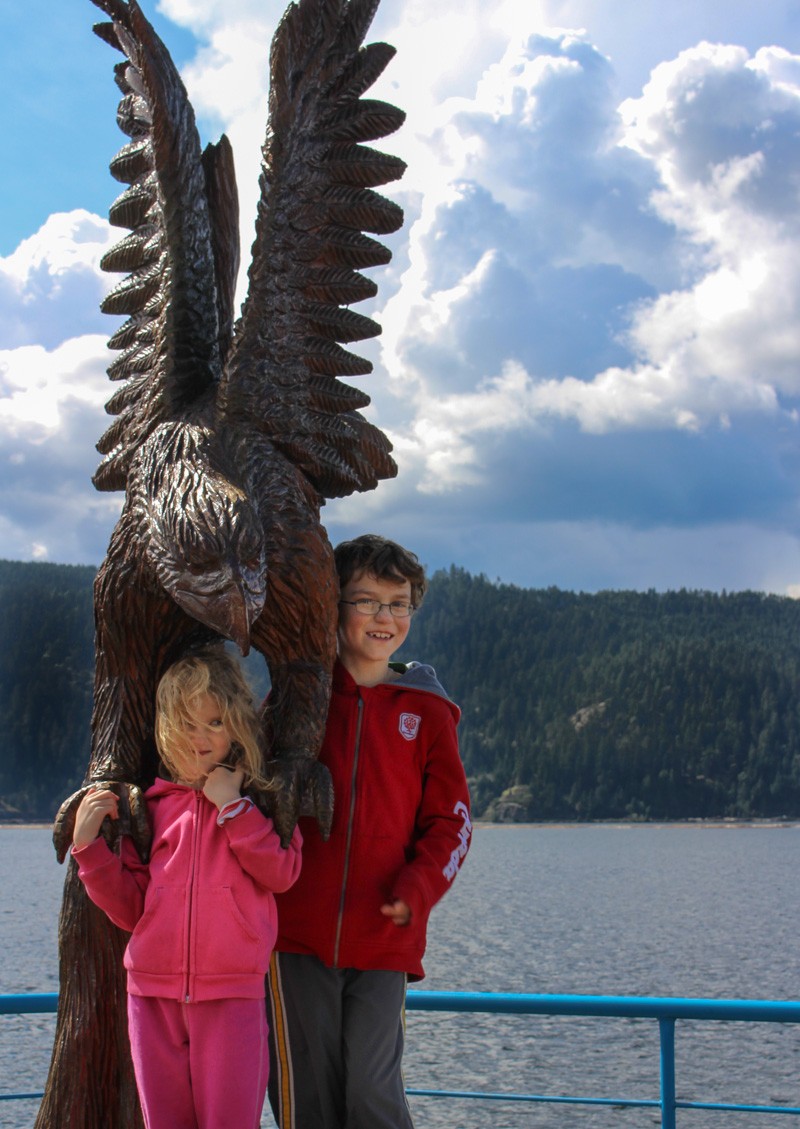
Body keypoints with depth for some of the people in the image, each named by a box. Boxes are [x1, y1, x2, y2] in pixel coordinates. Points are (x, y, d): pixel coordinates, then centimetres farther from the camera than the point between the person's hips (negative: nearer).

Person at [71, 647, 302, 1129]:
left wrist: (232, 805, -10)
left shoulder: (261, 796, 6)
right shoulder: (151, 802, 10)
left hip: (233, 993, -3)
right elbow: (130, 907, 8)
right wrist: (89, 845, -4)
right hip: (154, 993, 3)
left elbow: (283, 872, -8)